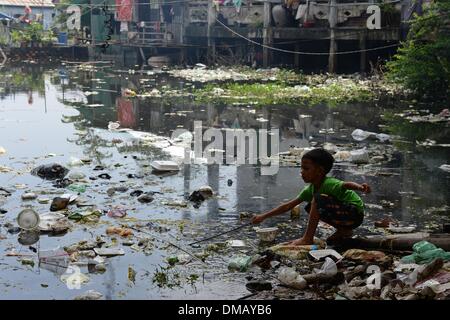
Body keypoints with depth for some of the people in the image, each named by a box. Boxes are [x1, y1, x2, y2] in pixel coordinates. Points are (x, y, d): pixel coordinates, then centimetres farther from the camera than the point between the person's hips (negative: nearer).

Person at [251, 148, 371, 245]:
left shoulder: (330, 184, -21)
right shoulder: (310, 189, 4)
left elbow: (347, 185, -40)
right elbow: (288, 206, 9)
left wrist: (359, 187, -63)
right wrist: (264, 216, 10)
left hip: (355, 214, -9)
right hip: (344, 216, 9)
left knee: (318, 199, -23)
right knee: (310, 207, 7)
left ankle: (308, 238, -16)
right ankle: (343, 231, 8)